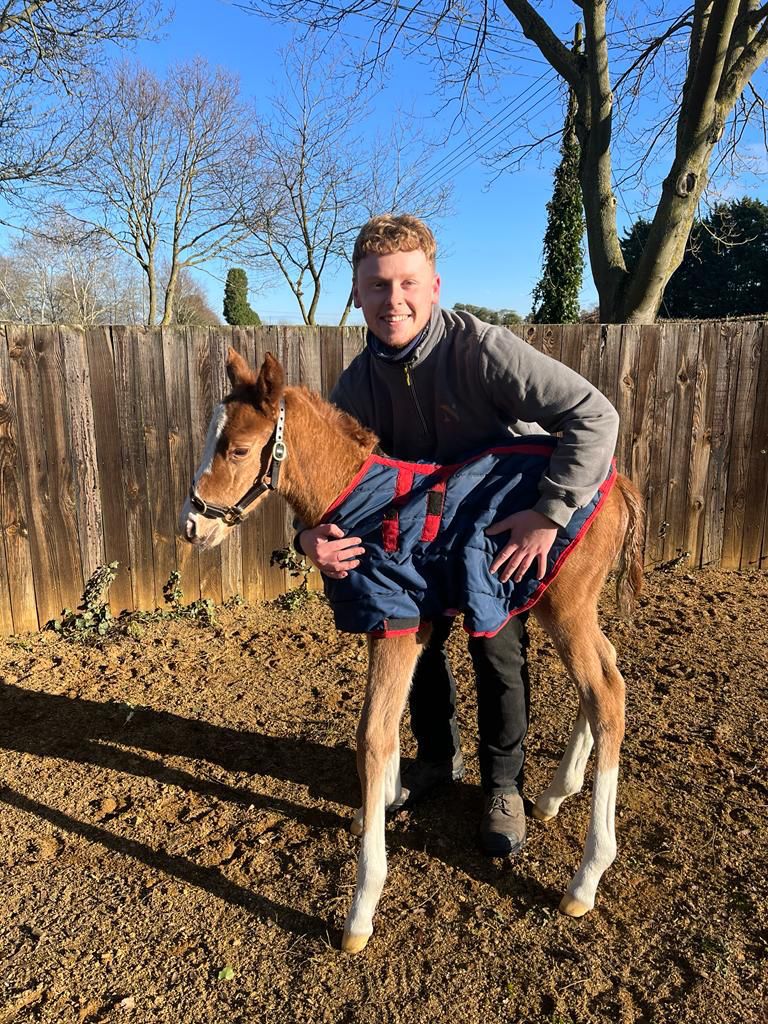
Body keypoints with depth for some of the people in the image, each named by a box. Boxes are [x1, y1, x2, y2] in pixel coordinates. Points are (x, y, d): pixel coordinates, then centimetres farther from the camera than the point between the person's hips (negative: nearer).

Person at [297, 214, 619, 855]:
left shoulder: (480, 347, -31)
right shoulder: (358, 382, -13)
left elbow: (594, 415, -35)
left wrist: (550, 516, -39)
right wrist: (312, 537, -34)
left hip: (508, 524, -5)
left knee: (498, 650, -1)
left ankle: (503, 784, 25)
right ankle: (438, 757, 37)